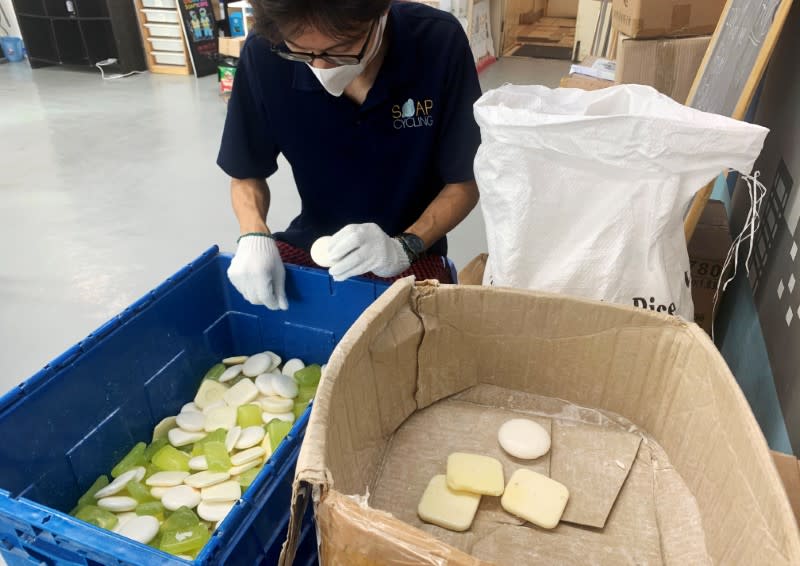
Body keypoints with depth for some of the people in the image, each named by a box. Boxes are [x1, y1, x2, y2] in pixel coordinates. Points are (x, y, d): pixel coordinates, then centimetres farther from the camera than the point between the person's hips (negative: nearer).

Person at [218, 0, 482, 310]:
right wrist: (254, 236, -20)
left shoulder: (440, 44, -19)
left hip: (410, 252, -2)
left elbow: (465, 183, -9)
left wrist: (404, 247, -25)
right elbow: (247, 174, 0)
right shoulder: (263, 54, -15)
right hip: (309, 243, 2)